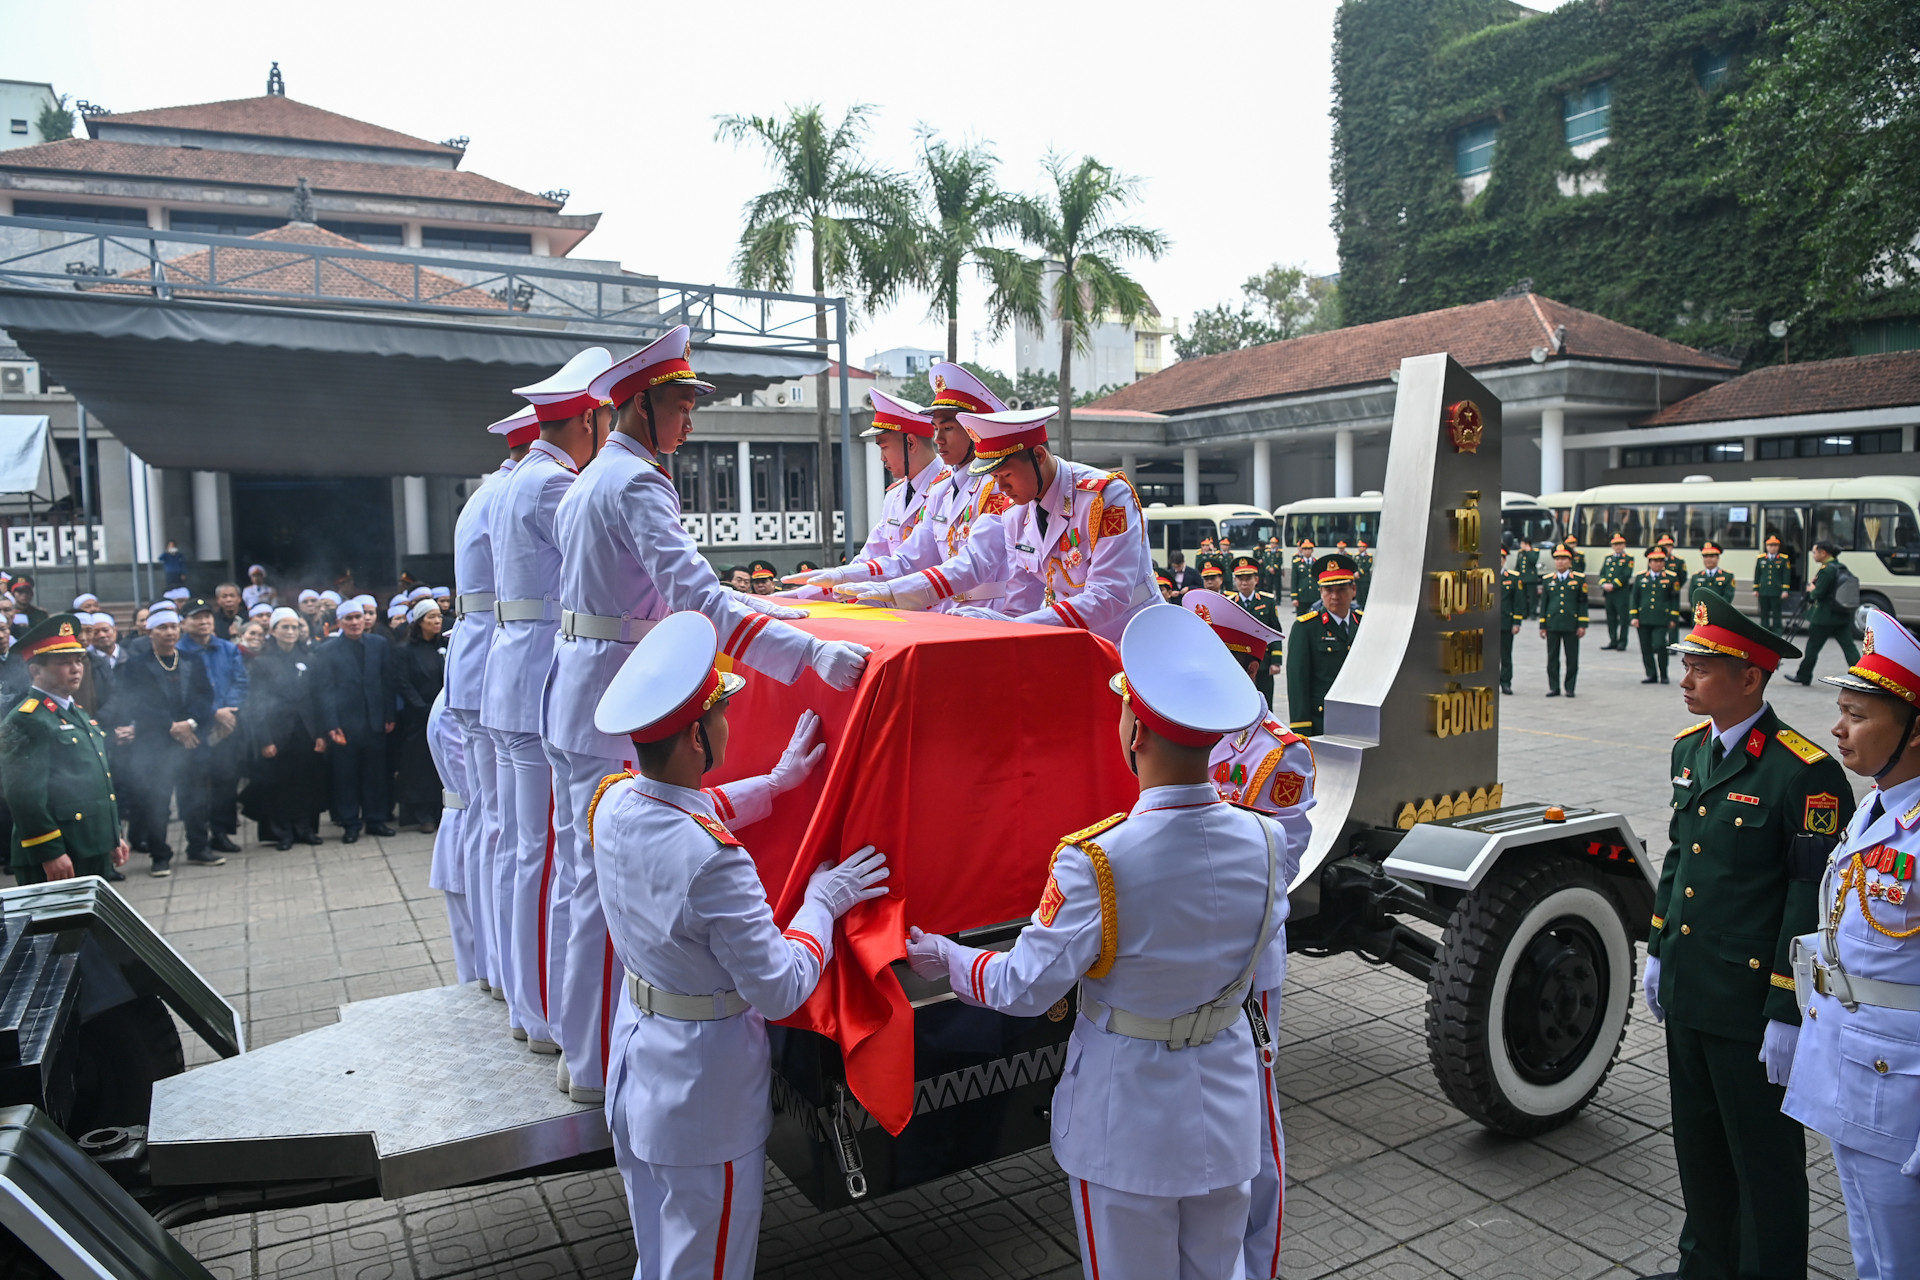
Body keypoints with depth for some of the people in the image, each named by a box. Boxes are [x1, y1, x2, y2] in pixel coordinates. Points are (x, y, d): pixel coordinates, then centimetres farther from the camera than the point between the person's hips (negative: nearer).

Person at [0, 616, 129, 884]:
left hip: (96, 851, 9)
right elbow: (24, 794, -20)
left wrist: (114, 836, 21)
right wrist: (49, 853, -22)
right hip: (56, 861, -9)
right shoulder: (25, 720, -12)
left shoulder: (78, 713, 17)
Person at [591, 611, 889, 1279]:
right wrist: (823, 901, -12)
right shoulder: (714, 864, -35)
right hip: (703, 1086, -7)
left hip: (635, 1053, 8)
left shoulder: (612, 801, -10)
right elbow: (780, 990, -25)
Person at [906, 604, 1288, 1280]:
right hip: (1227, 1109, 5)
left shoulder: (1095, 863, -28)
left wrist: (946, 958, -1)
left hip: (1127, 1119, -4)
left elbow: (1024, 988, -18)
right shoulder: (1267, 843, -12)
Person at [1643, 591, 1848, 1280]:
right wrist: (1658, 952, 17)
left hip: (1753, 1007, -8)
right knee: (1698, 1144, 23)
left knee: (1764, 1159, 10)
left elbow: (1813, 904, -18)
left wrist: (1788, 1016, -17)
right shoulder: (1690, 748, 6)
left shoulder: (1805, 773, -19)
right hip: (1688, 992, 8)